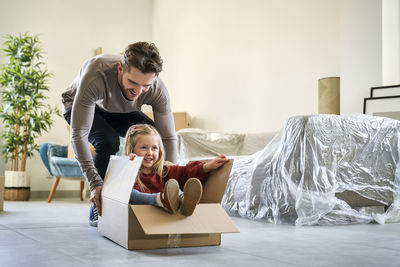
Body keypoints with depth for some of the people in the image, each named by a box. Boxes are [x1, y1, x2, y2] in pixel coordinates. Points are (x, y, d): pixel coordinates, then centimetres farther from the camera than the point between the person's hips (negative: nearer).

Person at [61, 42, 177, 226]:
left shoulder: (157, 90, -33)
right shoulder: (95, 76, -44)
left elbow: (169, 139, -28)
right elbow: (78, 134, -43)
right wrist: (95, 183, -48)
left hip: (119, 111, 4)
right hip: (78, 107, -3)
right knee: (108, 141, -33)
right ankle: (97, 211, -14)